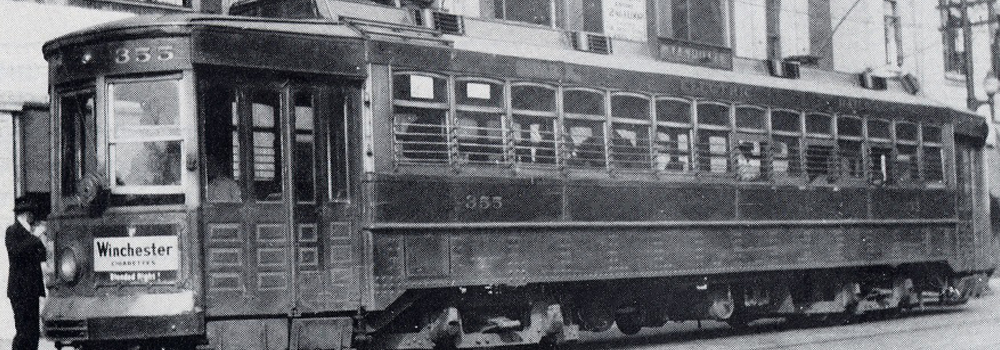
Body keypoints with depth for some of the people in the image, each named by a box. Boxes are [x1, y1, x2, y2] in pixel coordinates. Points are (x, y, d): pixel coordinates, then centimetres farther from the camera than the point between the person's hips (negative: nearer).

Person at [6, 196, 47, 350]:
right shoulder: (13, 231, -6)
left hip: (31, 289, 9)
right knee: (24, 332, -11)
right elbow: (15, 251, -23)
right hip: (20, 290, -9)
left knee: (33, 331, 9)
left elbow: (39, 256, 22)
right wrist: (35, 238, -21)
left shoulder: (27, 232, 17)